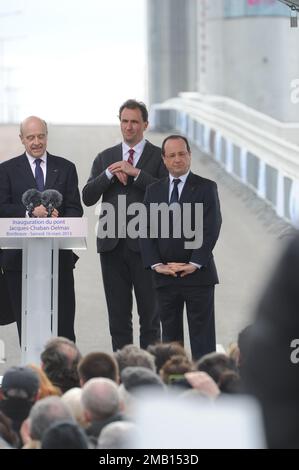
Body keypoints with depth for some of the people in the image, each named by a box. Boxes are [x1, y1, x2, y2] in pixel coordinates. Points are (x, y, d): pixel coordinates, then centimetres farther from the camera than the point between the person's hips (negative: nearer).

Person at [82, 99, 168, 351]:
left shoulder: (159, 157, 2)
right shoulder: (105, 158, 13)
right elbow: (88, 197, 5)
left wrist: (136, 173, -16)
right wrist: (110, 174, -9)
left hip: (145, 245, -3)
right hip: (113, 245, 4)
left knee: (149, 314, 1)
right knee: (118, 315, 6)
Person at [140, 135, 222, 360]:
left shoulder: (206, 188, 1)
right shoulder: (154, 190, 12)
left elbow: (211, 229, -7)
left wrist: (195, 264, -14)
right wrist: (156, 264, -7)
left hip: (198, 274, -3)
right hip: (164, 276, 4)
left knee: (202, 337, -3)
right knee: (169, 335, 6)